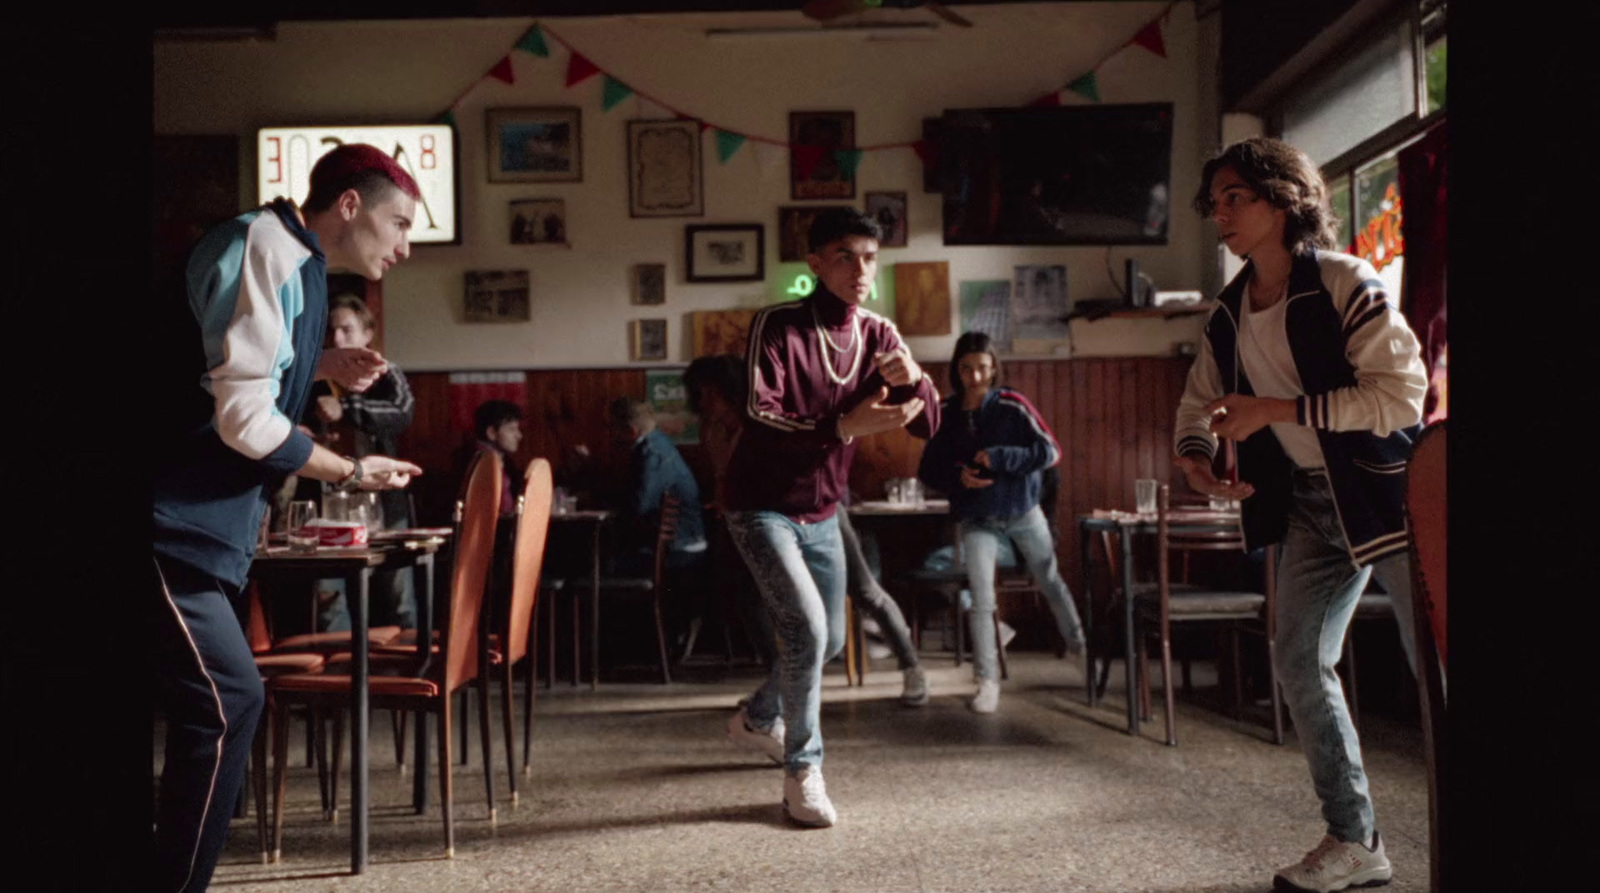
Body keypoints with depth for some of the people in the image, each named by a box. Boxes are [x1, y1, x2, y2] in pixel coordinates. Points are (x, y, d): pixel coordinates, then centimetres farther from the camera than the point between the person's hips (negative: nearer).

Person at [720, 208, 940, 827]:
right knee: (806, 627, -20)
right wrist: (845, 426, -41)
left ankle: (757, 719, 43)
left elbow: (928, 425, -5)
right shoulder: (776, 326, -17)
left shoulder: (878, 336, -2)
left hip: (821, 514, 7)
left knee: (829, 641, 15)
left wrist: (913, 377, -27)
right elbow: (761, 415, -28)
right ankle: (802, 771, -4)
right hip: (762, 508, -6)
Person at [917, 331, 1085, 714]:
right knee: (981, 600, -7)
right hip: (976, 520, 1)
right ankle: (987, 681, 2)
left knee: (1052, 584, 16)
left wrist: (999, 457, -25)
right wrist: (957, 476, -19)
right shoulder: (946, 413, -5)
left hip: (1023, 512, 0)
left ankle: (1081, 650, 38)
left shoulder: (1012, 405, -12)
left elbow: (1050, 451, -15)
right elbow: (927, 469, 1)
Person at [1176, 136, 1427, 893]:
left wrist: (1275, 410, -24)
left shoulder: (1344, 284, -16)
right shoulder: (1229, 314, 5)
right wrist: (1195, 454, -8)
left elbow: (1403, 394, -21)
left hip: (1387, 491, -7)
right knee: (1299, 660, 4)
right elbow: (1200, 400, 15)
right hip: (1311, 502, 7)